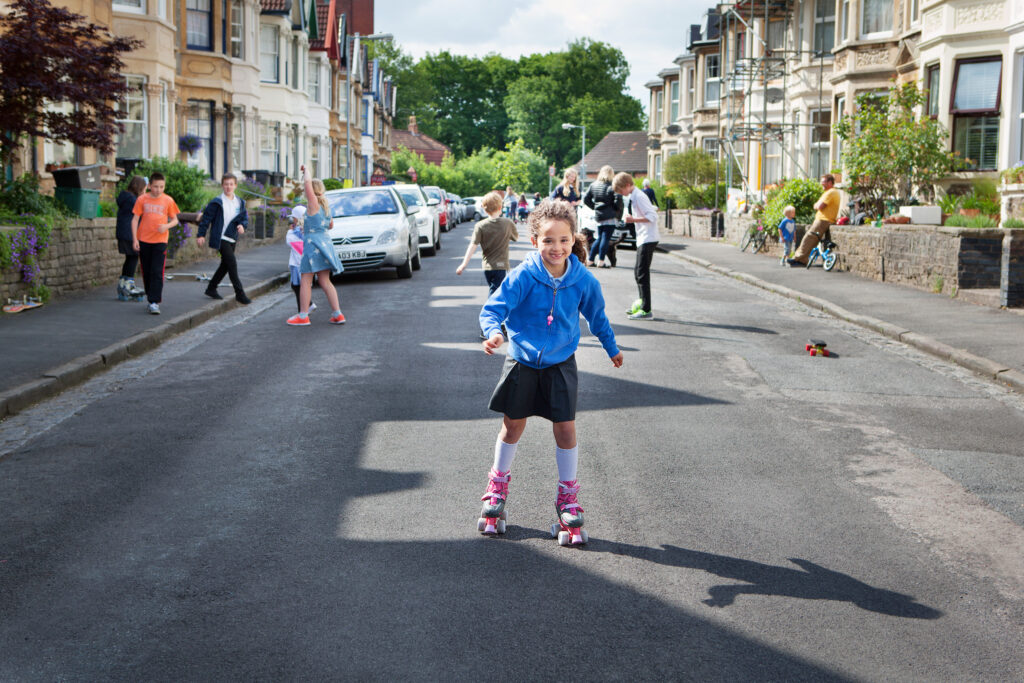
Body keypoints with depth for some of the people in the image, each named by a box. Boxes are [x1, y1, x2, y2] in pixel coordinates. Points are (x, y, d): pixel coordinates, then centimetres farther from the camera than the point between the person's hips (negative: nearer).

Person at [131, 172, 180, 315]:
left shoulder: (168, 200, 1)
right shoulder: (142, 199, 1)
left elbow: (175, 220, 8)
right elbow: (135, 219, 3)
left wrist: (167, 226, -14)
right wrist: (134, 239, -4)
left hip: (160, 240, -1)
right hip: (144, 240, 1)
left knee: (157, 271, -10)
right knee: (146, 271, 8)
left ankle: (154, 302, -11)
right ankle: (151, 297, 23)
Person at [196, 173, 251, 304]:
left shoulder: (239, 202, 8)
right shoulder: (217, 202, -10)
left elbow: (245, 218, 10)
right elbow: (206, 217, -6)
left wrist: (242, 225, -13)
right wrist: (201, 235, -7)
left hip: (232, 239, 7)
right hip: (220, 239, -7)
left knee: (225, 265, 15)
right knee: (232, 264, -12)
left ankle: (211, 288, 30)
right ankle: (240, 293, -9)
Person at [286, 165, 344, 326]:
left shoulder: (313, 204, -10)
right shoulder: (325, 207, 13)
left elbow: (308, 182, -22)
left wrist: (305, 170, -4)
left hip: (313, 245, -8)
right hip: (326, 243, 8)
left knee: (305, 281, -2)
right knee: (325, 281, 11)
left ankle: (303, 315, -1)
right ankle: (337, 314, 6)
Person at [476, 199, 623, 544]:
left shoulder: (583, 280, -9)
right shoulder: (523, 276, -18)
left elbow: (597, 317, 9)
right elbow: (493, 308, -18)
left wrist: (612, 348, 22)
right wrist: (494, 331, -40)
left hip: (560, 364, 1)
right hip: (522, 362, -1)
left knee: (565, 429, -2)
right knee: (512, 425, 10)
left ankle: (567, 499, 13)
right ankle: (497, 487, 31)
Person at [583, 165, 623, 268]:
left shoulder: (594, 185, 10)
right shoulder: (612, 186, -9)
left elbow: (586, 199, 11)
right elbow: (618, 199, -20)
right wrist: (618, 210, -4)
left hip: (598, 216, 6)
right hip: (610, 217, -6)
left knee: (599, 238, 16)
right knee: (606, 238, -3)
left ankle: (590, 260, 15)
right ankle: (601, 261, -4)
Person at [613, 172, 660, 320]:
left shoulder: (638, 197, -15)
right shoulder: (634, 196, 14)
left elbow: (653, 216, -22)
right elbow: (653, 210, 24)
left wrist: (633, 219, -25)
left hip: (648, 239, -10)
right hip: (643, 239, 10)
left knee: (642, 273, -11)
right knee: (638, 271, 17)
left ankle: (646, 310, -11)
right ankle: (642, 304, 28)